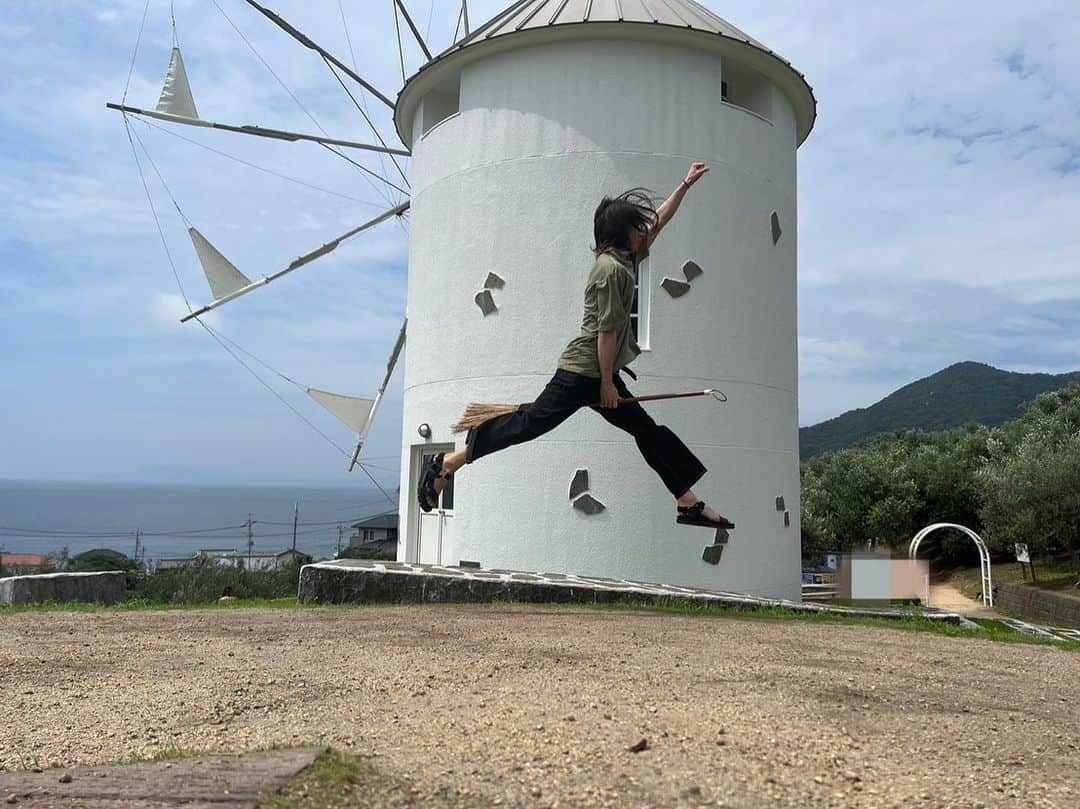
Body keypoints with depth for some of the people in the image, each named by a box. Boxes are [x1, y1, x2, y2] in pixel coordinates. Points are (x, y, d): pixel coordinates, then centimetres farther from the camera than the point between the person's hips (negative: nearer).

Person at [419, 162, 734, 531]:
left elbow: (659, 221, 28)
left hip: (599, 373, 10)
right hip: (583, 371, -10)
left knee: (647, 432, 9)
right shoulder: (611, 269, -14)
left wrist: (686, 184, 31)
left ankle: (689, 502, 14)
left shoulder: (625, 259, 14)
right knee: (532, 421, -11)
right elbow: (607, 330, -17)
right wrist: (607, 382, -15)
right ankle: (448, 463, -4)